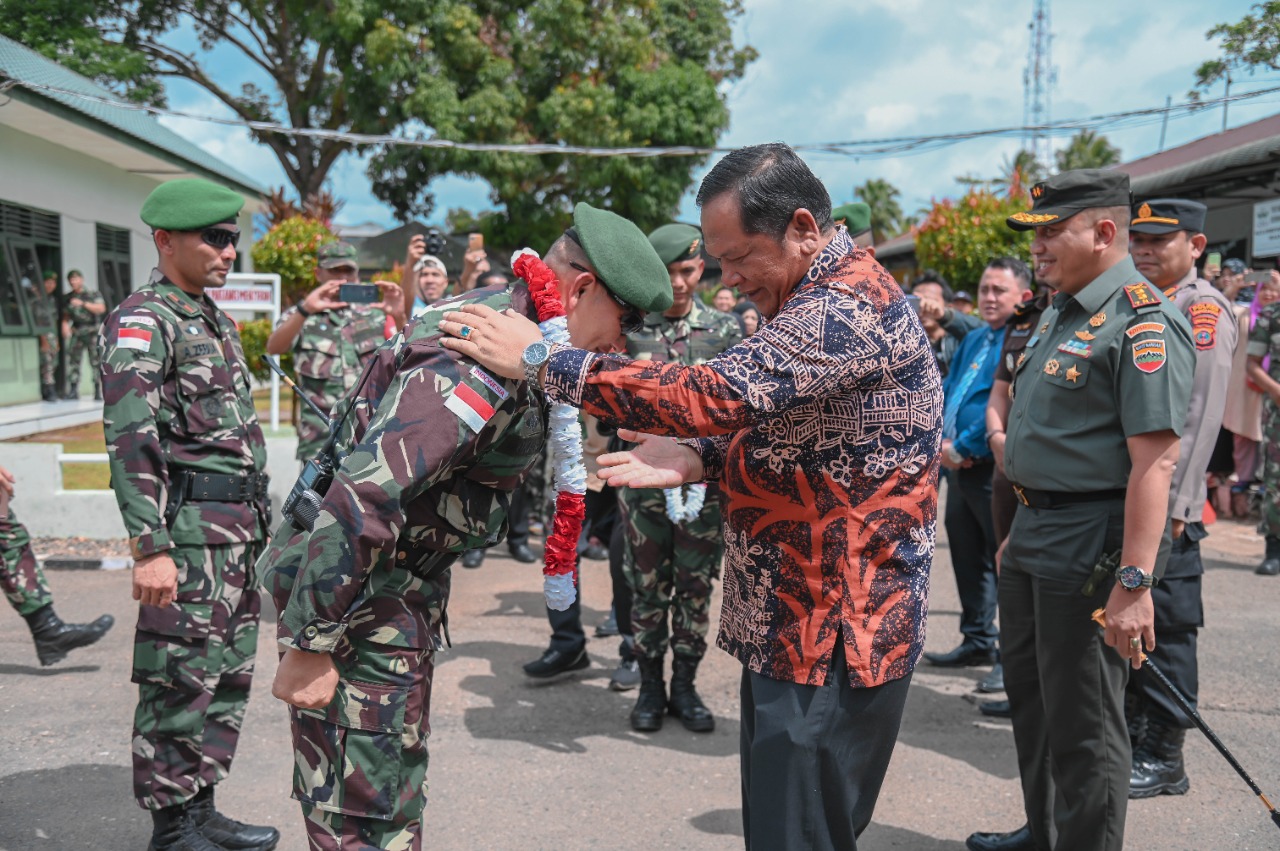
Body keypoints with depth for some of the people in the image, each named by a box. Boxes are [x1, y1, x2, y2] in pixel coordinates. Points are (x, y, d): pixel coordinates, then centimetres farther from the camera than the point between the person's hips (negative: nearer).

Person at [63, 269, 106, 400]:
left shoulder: (93, 294, 1)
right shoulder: (68, 298, 13)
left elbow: (101, 309, -12)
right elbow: (67, 315, 19)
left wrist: (83, 304, -17)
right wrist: (66, 325, 0)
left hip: (93, 332, -4)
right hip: (76, 333, 4)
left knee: (96, 362, -6)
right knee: (73, 361, 0)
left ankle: (99, 391, -1)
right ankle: (73, 391, 6)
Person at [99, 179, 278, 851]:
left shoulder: (216, 321, 18)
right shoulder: (142, 322, -11)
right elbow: (130, 440, -20)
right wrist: (149, 547, -26)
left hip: (238, 527, 9)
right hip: (190, 525, -9)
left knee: (229, 675, 14)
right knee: (182, 682, -2)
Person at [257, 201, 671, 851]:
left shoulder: (490, 310, 5)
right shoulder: (485, 364, -27)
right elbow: (362, 496, -32)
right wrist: (309, 646, -27)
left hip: (401, 588, 10)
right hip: (350, 596, -10)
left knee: (397, 782, 21)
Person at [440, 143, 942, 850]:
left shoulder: (851, 307, -20)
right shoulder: (818, 300, 15)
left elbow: (714, 394, -31)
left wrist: (543, 361, -25)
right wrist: (699, 458, -1)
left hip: (831, 637, -10)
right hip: (785, 626, 10)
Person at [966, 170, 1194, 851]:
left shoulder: (1143, 323, -17)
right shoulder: (1059, 315, 13)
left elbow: (1153, 461, -24)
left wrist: (1134, 582, -29)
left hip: (1089, 543, -10)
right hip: (1034, 532, 10)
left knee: (1081, 721, 0)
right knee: (1028, 690, 21)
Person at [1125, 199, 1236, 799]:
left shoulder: (1203, 309, -9)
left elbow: (1201, 414, -17)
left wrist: (1173, 505, -21)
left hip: (1162, 506, -8)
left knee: (1164, 629, 0)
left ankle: (1163, 759, 10)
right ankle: (1133, 732, 28)